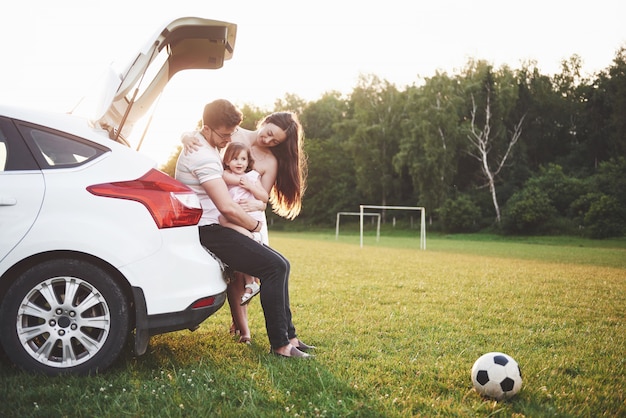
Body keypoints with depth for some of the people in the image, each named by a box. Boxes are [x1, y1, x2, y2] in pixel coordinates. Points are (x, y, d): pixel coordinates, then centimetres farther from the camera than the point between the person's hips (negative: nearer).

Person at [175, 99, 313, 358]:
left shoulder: (206, 148, 14)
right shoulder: (203, 156, -19)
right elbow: (227, 207, -25)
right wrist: (254, 225, -9)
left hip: (210, 228, 11)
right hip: (206, 231, -11)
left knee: (280, 264, 5)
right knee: (274, 267, -19)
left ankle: (288, 335, 7)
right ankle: (279, 344, -13)